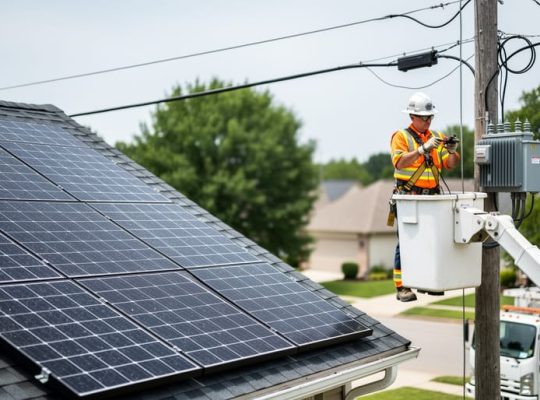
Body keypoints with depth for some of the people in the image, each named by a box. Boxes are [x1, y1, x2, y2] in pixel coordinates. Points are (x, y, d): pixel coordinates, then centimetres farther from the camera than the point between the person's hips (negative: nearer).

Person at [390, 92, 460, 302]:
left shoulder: (437, 137, 14)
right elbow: (400, 162, -18)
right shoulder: (401, 136, -2)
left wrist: (452, 151, -11)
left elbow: (450, 165, 10)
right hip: (408, 197, -5)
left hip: (432, 197, 5)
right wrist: (424, 148, -26)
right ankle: (401, 287, -3)